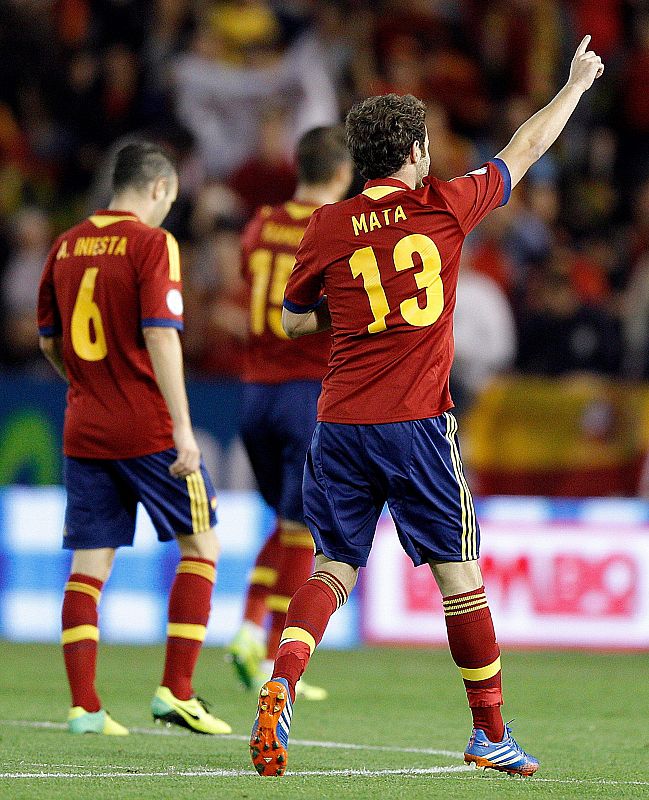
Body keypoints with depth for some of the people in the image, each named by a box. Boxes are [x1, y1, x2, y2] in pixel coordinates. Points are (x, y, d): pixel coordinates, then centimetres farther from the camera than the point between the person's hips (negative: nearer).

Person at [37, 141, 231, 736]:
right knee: (201, 546, 8)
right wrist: (181, 425, -19)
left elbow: (49, 342, 17)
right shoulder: (151, 242, -8)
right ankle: (176, 692, 2)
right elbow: (160, 335, -17)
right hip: (147, 429, -5)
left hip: (83, 430, 5)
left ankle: (84, 706, -1)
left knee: (88, 564, 5)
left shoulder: (67, 246, 10)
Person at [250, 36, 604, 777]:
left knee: (333, 569, 9)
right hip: (416, 422, -3)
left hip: (340, 421, 3)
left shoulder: (327, 226, 3)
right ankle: (490, 732, 14)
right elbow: (524, 151, 12)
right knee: (458, 572, 7)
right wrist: (576, 84, 26)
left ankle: (280, 687, -14)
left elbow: (295, 320, 14)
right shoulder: (443, 206, -2)